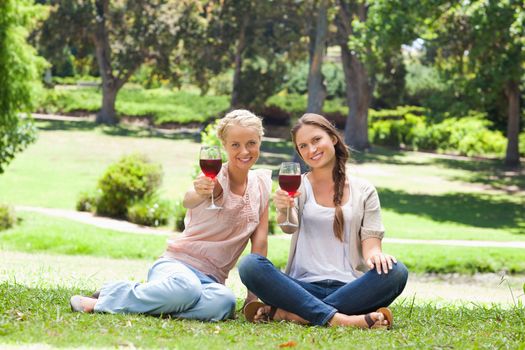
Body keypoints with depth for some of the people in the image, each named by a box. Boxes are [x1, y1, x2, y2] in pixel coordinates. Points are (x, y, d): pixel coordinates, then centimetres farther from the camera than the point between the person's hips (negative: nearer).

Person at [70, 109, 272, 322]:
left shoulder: (262, 182, 7)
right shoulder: (215, 178, -8)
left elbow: (260, 240, 6)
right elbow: (188, 201, -31)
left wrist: (253, 295, -3)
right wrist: (199, 193, -57)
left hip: (211, 278, 3)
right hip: (177, 263, -3)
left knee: (224, 303, -36)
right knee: (186, 287, -41)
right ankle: (109, 297, -17)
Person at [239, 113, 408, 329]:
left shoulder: (363, 191, 13)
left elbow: (371, 243, 6)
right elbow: (289, 227, -8)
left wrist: (375, 254, -19)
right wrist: (283, 211, -33)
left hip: (347, 288, 1)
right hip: (303, 286, -1)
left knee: (395, 271, -29)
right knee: (250, 265, -27)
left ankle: (290, 313, -31)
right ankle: (337, 318, -38)